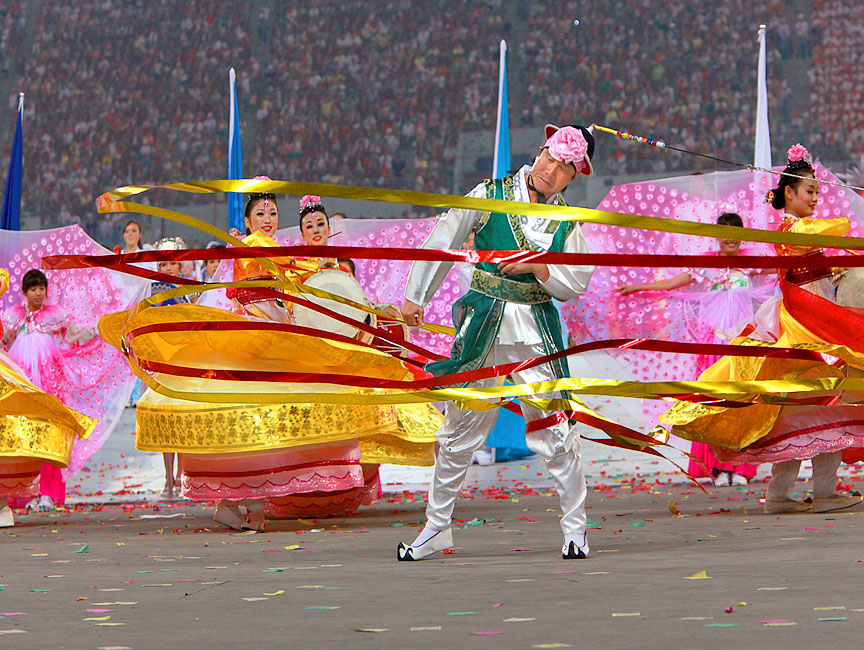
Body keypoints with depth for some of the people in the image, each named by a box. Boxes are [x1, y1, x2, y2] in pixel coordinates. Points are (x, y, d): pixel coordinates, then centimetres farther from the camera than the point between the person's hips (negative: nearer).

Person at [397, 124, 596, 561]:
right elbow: (442, 242, 8)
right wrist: (415, 298, 9)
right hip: (483, 322, 0)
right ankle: (436, 528, 16)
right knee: (460, 427, 5)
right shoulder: (490, 197, 2)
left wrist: (540, 269, -14)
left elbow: (576, 284, 4)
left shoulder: (568, 223, 6)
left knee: (553, 425, -9)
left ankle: (574, 527, 2)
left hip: (536, 326, 0)